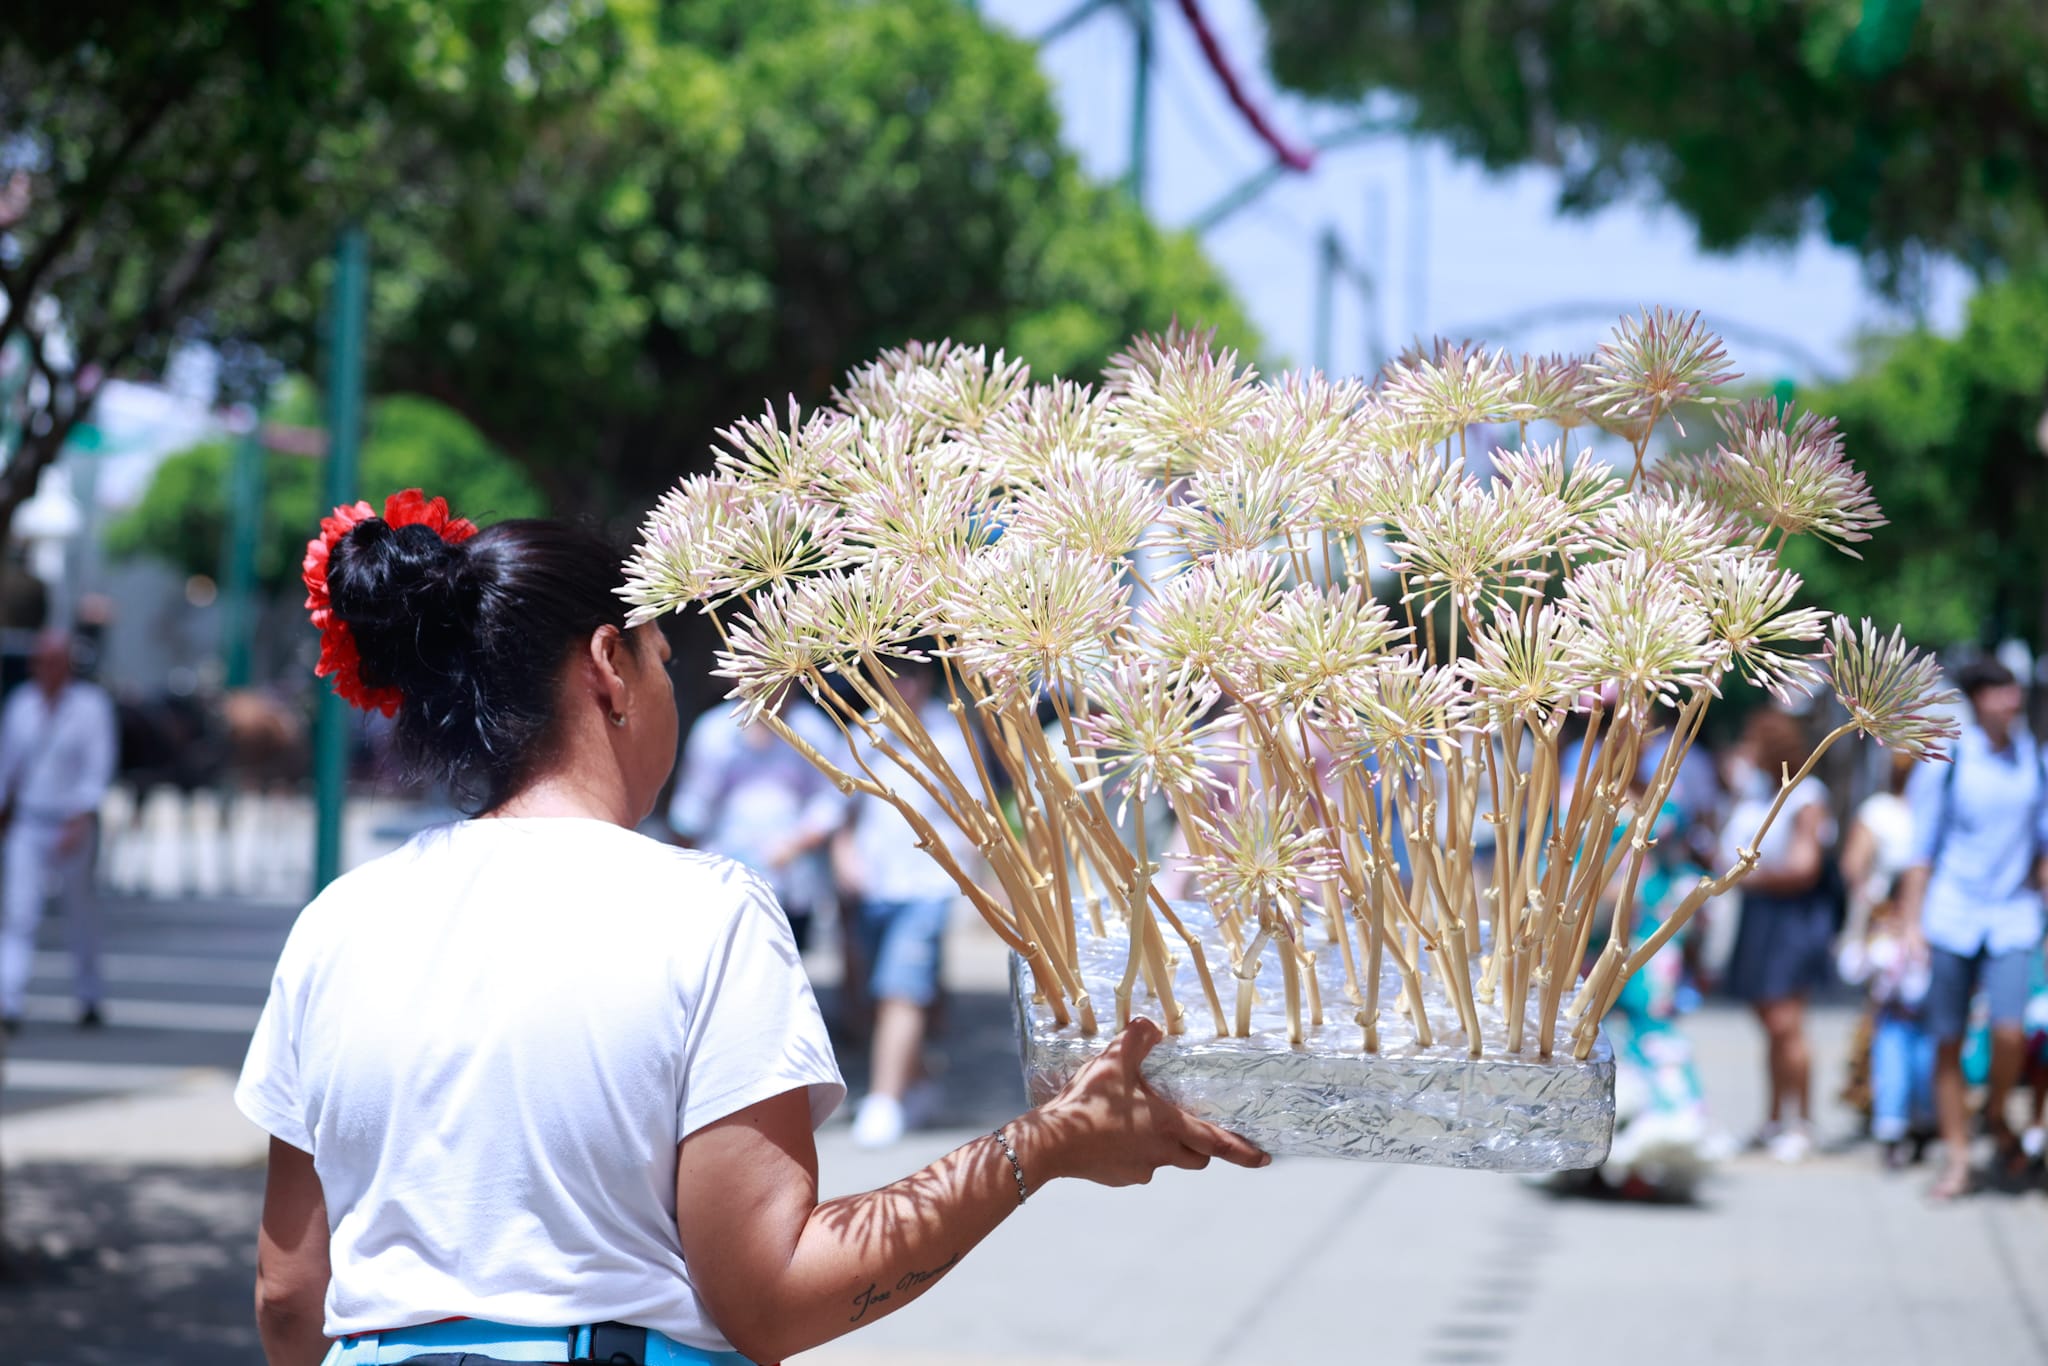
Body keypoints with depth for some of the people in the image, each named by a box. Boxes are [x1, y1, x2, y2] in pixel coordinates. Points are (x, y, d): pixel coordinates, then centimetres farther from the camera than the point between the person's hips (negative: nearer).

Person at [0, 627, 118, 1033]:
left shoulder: (91, 705, -6)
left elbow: (98, 768, -12)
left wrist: (80, 820, -22)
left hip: (73, 824, -2)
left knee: (80, 915, 9)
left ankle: (90, 999, 27)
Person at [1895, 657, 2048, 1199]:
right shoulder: (1945, 763, -1)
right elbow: (1921, 849, 3)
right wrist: (1910, 924, 0)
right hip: (1952, 915, -1)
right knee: (1948, 1041, 1)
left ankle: (1995, 1113, 14)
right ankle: (1956, 1158, 12)